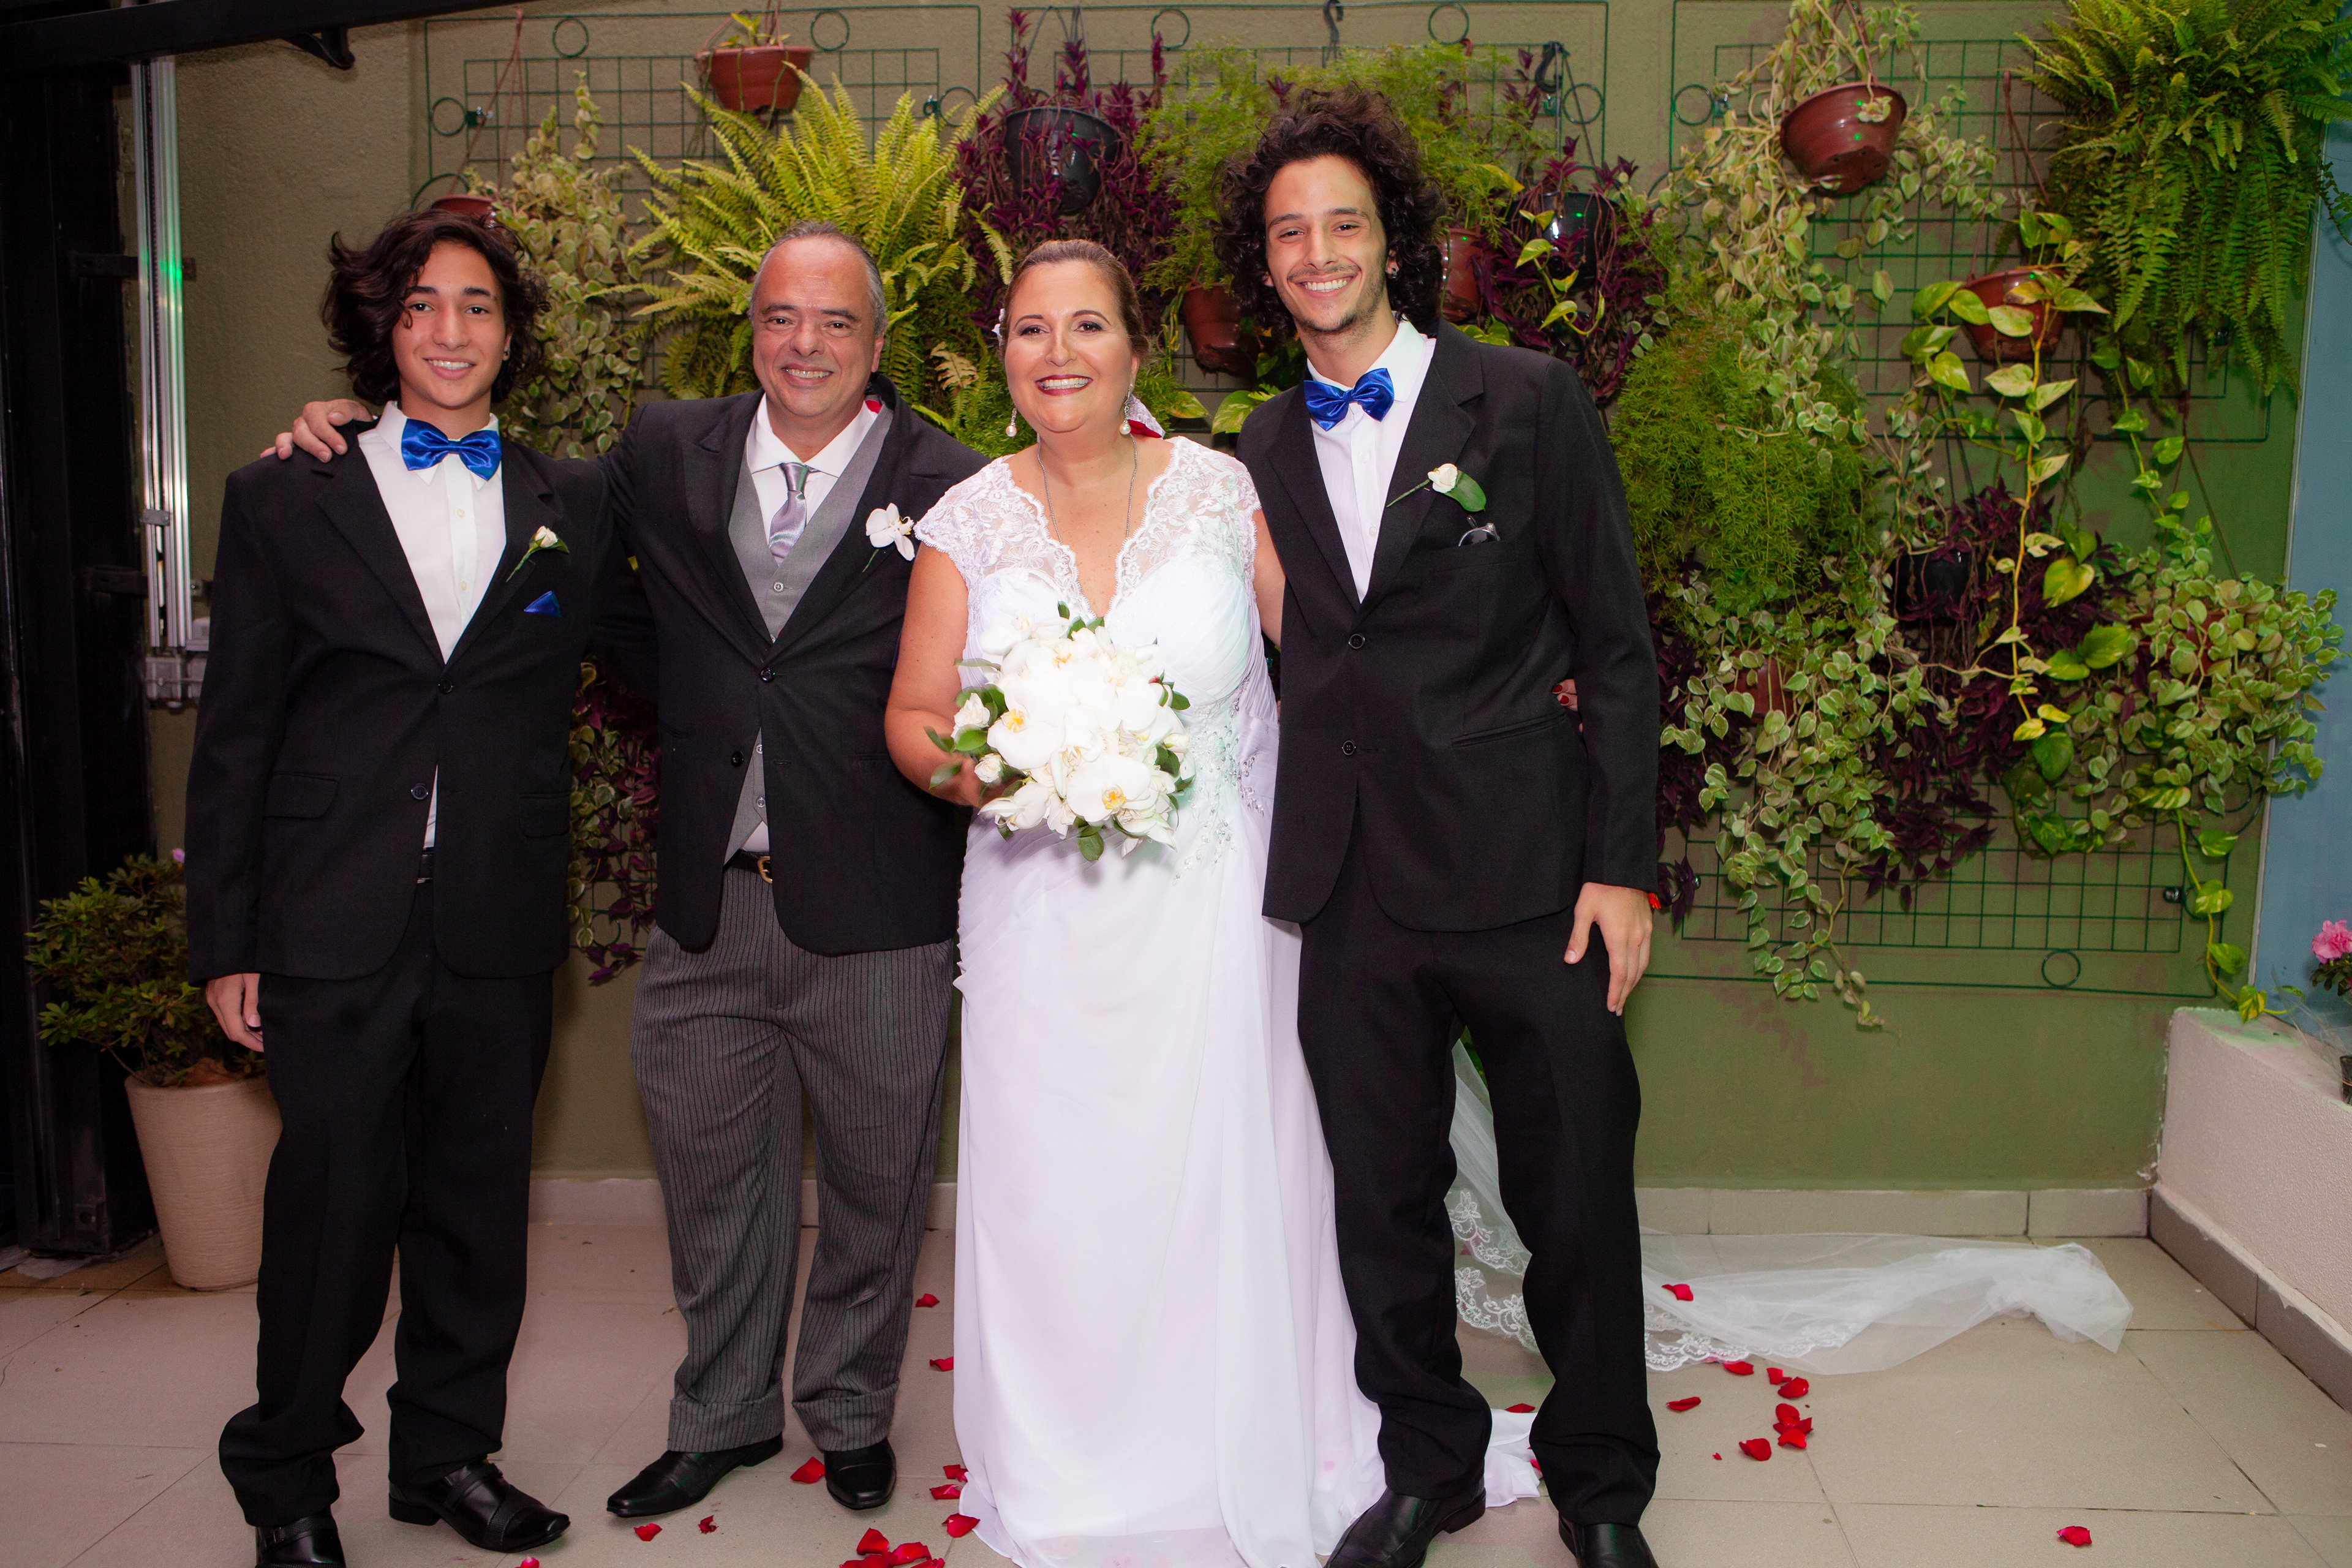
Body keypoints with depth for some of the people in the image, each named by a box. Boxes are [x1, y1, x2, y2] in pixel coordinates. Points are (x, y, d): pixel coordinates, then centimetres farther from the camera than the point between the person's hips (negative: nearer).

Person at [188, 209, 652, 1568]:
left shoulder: (573, 508, 9)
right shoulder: (283, 501, 4)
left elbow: (651, 652, 15)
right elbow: (234, 737, 3)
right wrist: (225, 940, 0)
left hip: (500, 931, 2)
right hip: (335, 930, -2)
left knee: (479, 1203, 13)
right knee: (334, 1203, 5)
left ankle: (453, 1454, 33)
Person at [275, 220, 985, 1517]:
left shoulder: (948, 486, -5)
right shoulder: (670, 453, 6)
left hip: (875, 910, -3)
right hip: (708, 901, 3)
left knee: (875, 1180, 13)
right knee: (710, 1172, 17)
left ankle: (849, 1413, 37)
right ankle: (723, 1415, 40)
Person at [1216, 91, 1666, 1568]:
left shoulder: (1530, 401, 0)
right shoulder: (1264, 449, 10)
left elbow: (1617, 648, -1)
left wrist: (1623, 868, -7)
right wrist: (1283, 867, 7)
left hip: (1528, 885, -3)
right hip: (1349, 896, 3)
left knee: (1579, 1204, 8)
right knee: (1385, 1204, 14)